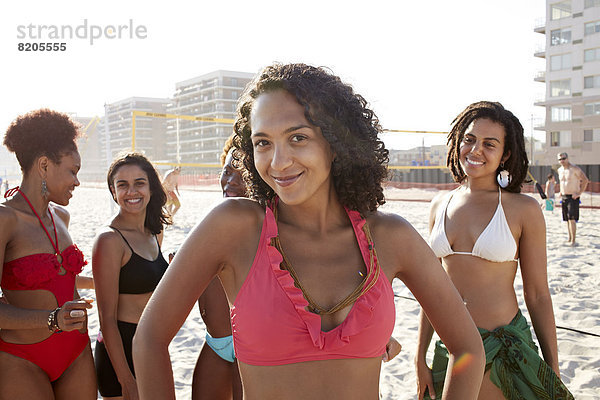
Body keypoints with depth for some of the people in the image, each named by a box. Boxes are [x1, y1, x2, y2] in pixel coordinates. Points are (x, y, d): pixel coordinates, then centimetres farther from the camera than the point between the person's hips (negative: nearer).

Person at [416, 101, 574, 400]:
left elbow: (538, 297, -4)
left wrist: (553, 373, -2)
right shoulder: (440, 206, 4)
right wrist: (420, 358, 6)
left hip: (505, 351, -3)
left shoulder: (524, 210, -7)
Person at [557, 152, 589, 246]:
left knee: (571, 219, -14)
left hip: (573, 197, -7)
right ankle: (569, 239, 19)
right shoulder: (560, 170, 11)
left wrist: (579, 193, -15)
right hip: (564, 197, 7)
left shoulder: (574, 168, -11)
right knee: (567, 220, 10)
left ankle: (573, 241, -13)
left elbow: (585, 180, -11)